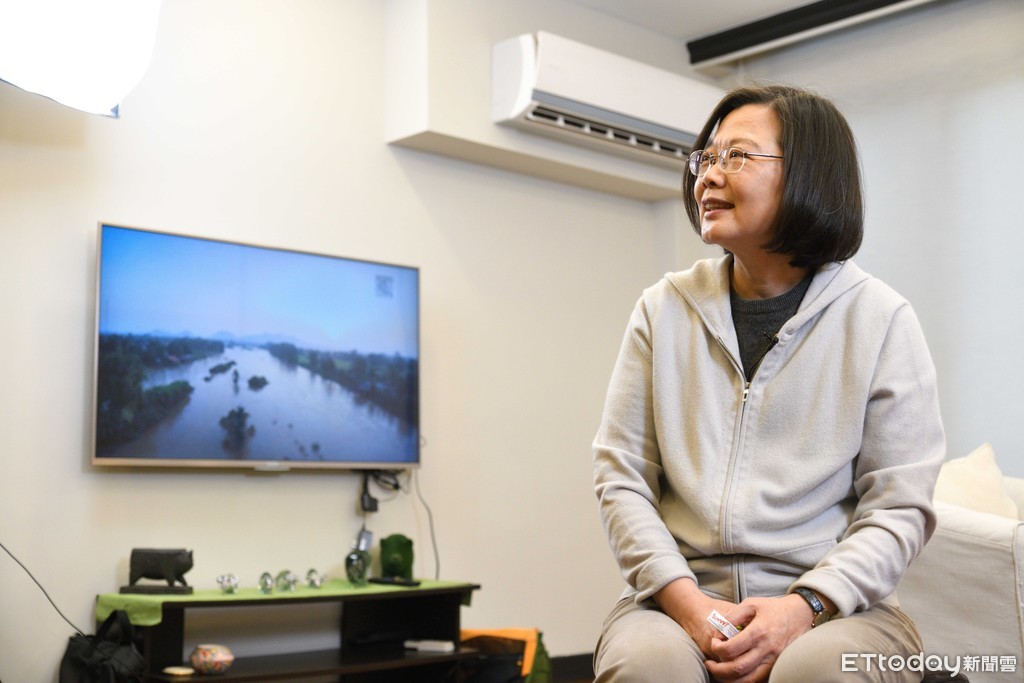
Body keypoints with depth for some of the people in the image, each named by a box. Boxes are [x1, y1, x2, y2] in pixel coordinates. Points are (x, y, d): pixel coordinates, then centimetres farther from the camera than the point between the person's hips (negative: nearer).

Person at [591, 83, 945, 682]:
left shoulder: (881, 318, 3)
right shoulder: (664, 311, 9)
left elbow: (900, 505, -1)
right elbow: (621, 477, 5)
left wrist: (805, 605, -17)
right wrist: (684, 600, -11)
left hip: (830, 604, -1)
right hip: (681, 595, 1)